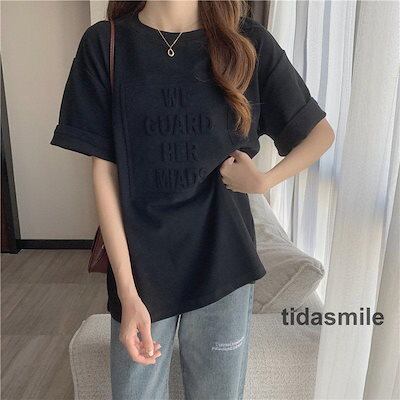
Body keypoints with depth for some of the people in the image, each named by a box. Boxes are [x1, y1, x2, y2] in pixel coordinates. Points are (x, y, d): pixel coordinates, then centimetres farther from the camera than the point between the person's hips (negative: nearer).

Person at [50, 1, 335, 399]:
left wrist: (264, 180, -12)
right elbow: (104, 171, -6)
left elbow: (321, 132, 7)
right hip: (141, 270, 0)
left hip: (221, 266, 1)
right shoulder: (105, 43, -3)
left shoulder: (249, 42, -2)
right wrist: (127, 292, -10)